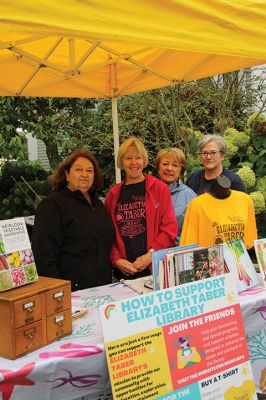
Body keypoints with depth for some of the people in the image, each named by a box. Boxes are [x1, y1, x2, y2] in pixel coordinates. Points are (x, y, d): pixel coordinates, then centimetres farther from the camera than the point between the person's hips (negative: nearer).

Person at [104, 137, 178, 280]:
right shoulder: (113, 194, 9)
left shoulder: (159, 188, 3)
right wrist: (116, 260, -7)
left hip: (155, 267, -1)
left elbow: (170, 227, -2)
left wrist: (150, 255, -11)